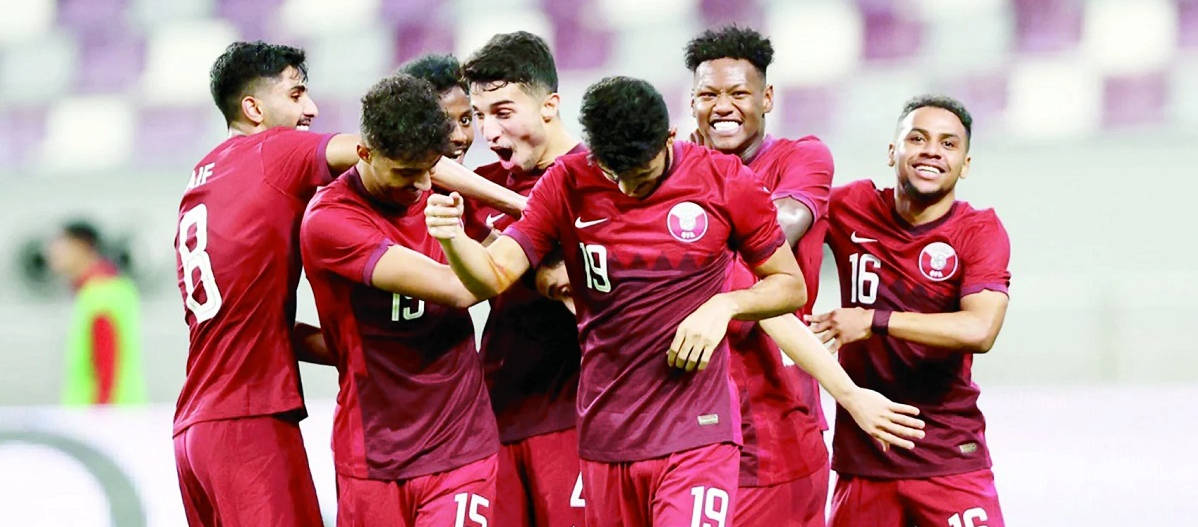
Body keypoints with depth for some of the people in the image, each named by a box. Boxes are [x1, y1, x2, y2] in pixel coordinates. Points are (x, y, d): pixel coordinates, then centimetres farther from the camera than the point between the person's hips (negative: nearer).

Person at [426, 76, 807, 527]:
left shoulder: (725, 182, -3)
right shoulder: (567, 185, 1)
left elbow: (791, 286, 6)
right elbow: (493, 277, -6)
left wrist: (724, 306, -13)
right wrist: (452, 239, -27)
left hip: (695, 435, -3)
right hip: (606, 438, 3)